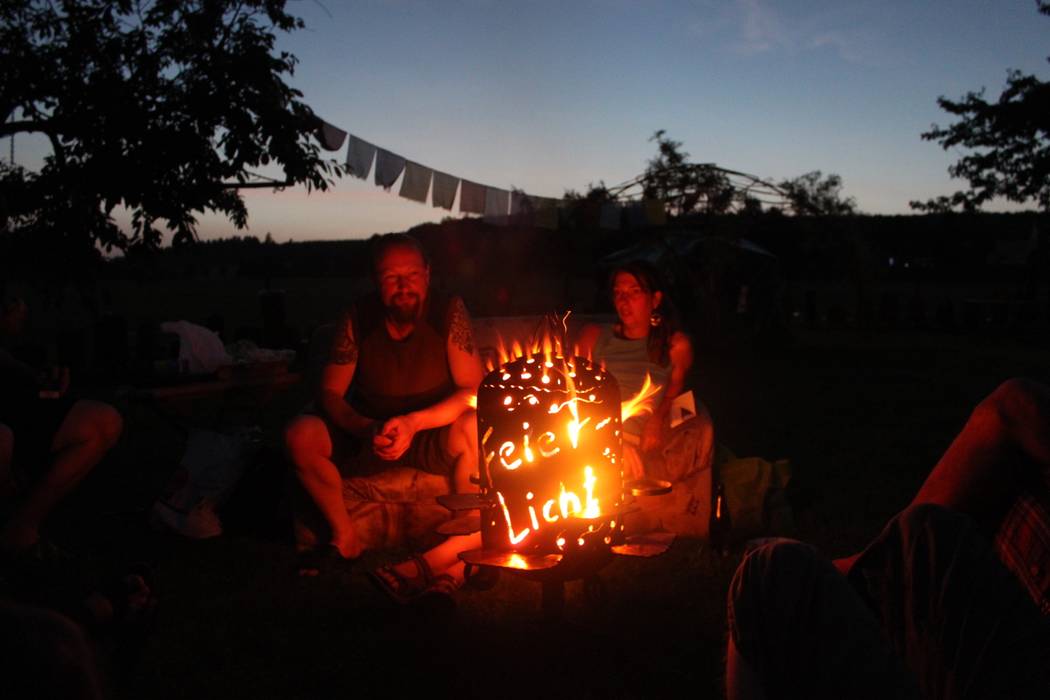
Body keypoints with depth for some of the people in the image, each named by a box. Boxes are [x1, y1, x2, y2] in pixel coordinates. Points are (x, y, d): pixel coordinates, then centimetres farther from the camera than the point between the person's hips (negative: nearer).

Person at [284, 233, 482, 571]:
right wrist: (366, 430, -28)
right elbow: (329, 394, -7)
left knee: (475, 428, -35)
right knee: (300, 434, -22)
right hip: (366, 435, 2)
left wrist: (414, 422, -31)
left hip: (432, 437, -2)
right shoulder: (357, 319, -9)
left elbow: (474, 391, -17)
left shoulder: (448, 312, -14)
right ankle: (346, 540, -4)